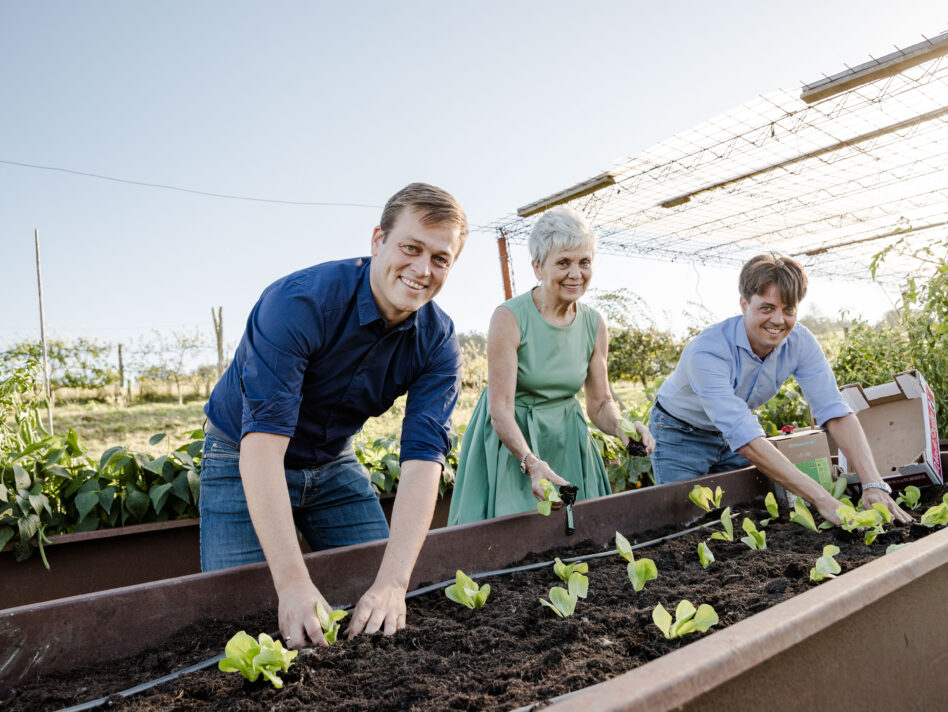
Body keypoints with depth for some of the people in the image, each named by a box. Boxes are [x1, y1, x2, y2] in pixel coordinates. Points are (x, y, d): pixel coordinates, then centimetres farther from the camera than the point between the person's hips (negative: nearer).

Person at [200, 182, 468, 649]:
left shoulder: (438, 343, -17)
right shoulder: (300, 301, -32)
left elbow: (422, 460, -26)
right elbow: (262, 442, -38)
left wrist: (392, 583, -38)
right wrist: (293, 583, -45)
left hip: (335, 463, 4)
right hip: (246, 460, -3)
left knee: (385, 610, 2)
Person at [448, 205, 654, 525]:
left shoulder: (594, 325, -3)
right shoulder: (509, 318, -20)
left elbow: (600, 403, 3)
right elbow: (500, 410, -23)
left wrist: (622, 427, -19)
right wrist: (531, 462, -38)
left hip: (564, 440, 5)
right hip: (510, 441, -4)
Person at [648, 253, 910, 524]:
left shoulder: (799, 341, -19)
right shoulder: (707, 352, -37)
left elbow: (836, 413, -21)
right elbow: (747, 441, -42)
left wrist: (873, 484, -35)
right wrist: (823, 500, -46)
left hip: (735, 432, 5)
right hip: (681, 437, -5)